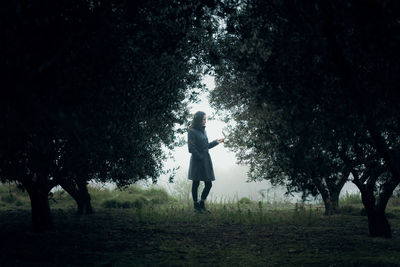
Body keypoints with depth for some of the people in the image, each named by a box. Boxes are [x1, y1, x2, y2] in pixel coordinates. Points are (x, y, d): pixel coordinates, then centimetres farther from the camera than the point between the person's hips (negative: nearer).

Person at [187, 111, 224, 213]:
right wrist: (200, 157, -14)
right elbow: (191, 148, -14)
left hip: (206, 161, 7)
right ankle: (196, 206, 11)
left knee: (209, 184, 4)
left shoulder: (203, 130, 14)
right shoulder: (192, 132, -9)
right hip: (197, 161, -7)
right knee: (196, 183, 2)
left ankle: (201, 203, 20)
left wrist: (216, 142, 15)